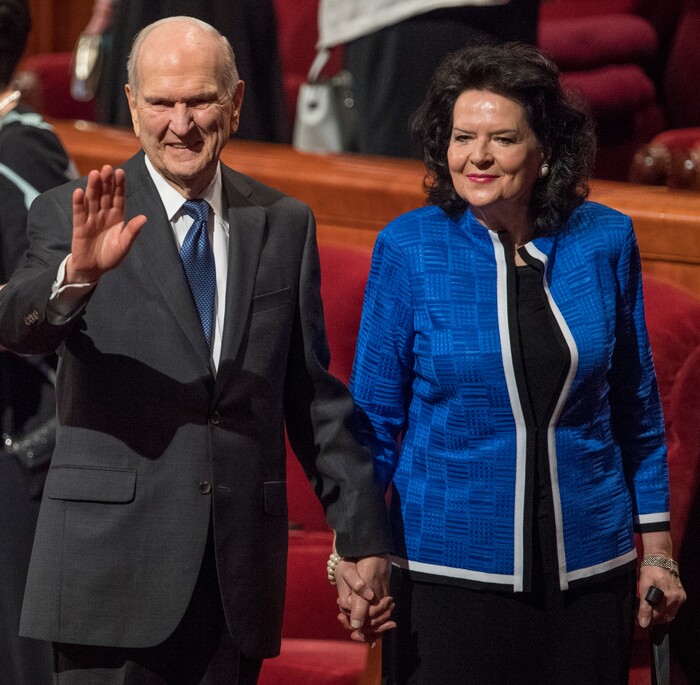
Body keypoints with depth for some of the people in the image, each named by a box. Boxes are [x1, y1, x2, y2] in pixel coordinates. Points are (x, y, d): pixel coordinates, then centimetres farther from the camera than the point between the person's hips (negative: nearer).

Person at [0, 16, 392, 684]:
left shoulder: (284, 224, 10)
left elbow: (315, 395, 13)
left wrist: (363, 538, 12)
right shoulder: (71, 215, 0)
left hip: (240, 574, 3)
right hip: (112, 568, -3)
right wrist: (77, 273, -38)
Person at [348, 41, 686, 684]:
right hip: (449, 573, -2)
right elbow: (375, 414, 0)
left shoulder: (604, 241, -1)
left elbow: (636, 407, 8)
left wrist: (657, 549, 8)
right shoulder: (407, 247, -5)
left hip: (590, 569, 2)